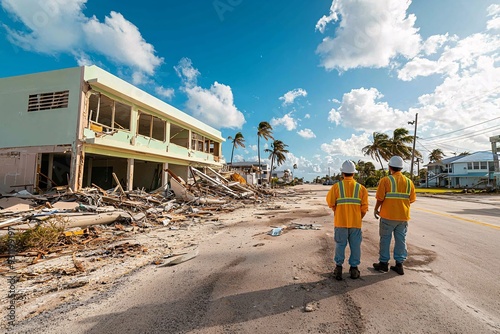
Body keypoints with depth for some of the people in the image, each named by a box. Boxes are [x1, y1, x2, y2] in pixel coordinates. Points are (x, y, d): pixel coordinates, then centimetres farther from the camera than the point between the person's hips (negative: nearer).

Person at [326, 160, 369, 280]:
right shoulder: (361, 188, -1)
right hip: (356, 222, 1)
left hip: (340, 221, -1)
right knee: (355, 245, 13)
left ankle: (338, 267, 13)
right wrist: (359, 218, 16)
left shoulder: (336, 186, -7)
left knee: (340, 244, 10)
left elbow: (330, 202, -3)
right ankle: (354, 269, 22)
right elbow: (364, 208, 0)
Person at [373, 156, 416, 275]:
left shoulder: (385, 180, -11)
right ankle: (399, 264, 21)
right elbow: (412, 199, 7)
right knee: (401, 240, 13)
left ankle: (383, 263, 16)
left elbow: (380, 198, -12)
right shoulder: (409, 182, 4)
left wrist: (376, 210, 3)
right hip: (403, 216, 4)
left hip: (388, 216, -4)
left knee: (385, 239, 7)